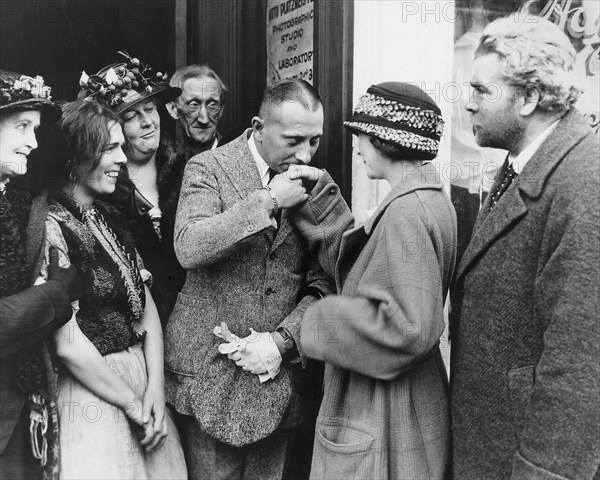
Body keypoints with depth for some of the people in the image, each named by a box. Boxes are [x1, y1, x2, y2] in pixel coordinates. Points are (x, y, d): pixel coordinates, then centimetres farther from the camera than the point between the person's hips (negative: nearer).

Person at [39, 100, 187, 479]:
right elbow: (67, 343, -20)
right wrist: (131, 403, -11)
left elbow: (146, 305, 5)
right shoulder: (49, 227, -17)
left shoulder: (111, 219, 8)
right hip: (90, 395, -7)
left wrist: (155, 387, -6)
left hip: (142, 380, 7)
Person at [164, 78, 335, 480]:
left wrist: (283, 340, -11)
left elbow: (322, 281, 2)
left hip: (279, 374, 3)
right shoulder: (209, 168, -6)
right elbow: (188, 249, -22)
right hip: (210, 371, -3)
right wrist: (268, 199, -22)